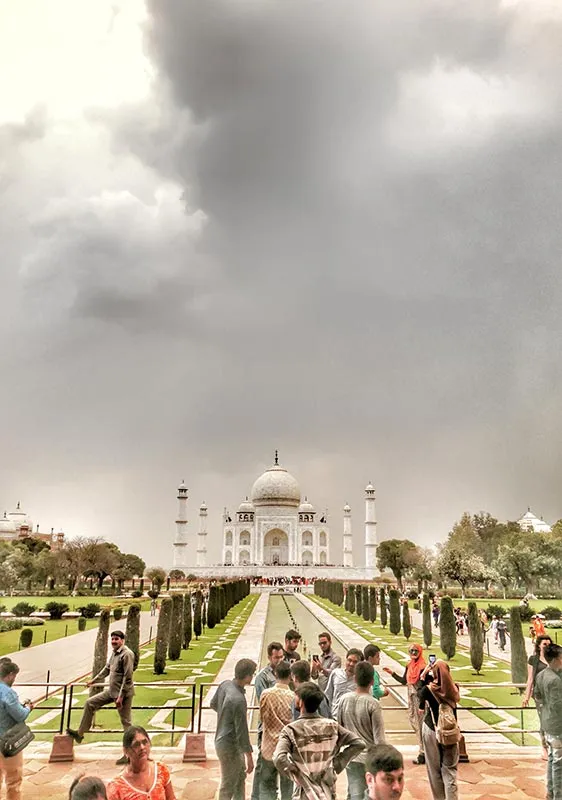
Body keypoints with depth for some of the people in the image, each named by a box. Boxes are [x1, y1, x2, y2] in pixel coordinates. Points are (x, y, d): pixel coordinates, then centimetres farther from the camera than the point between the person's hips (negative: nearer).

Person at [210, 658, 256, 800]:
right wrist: (249, 757, -15)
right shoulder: (238, 700, -31)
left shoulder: (225, 684, -8)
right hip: (230, 746, -9)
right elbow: (241, 731, -24)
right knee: (228, 786, 8)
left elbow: (213, 704, 11)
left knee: (241, 775, 26)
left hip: (221, 740, 9)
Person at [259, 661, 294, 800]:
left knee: (267, 786, 14)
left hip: (269, 748, 1)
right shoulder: (294, 697, -14)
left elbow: (263, 716, 4)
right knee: (287, 788, 13)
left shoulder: (266, 694, -10)